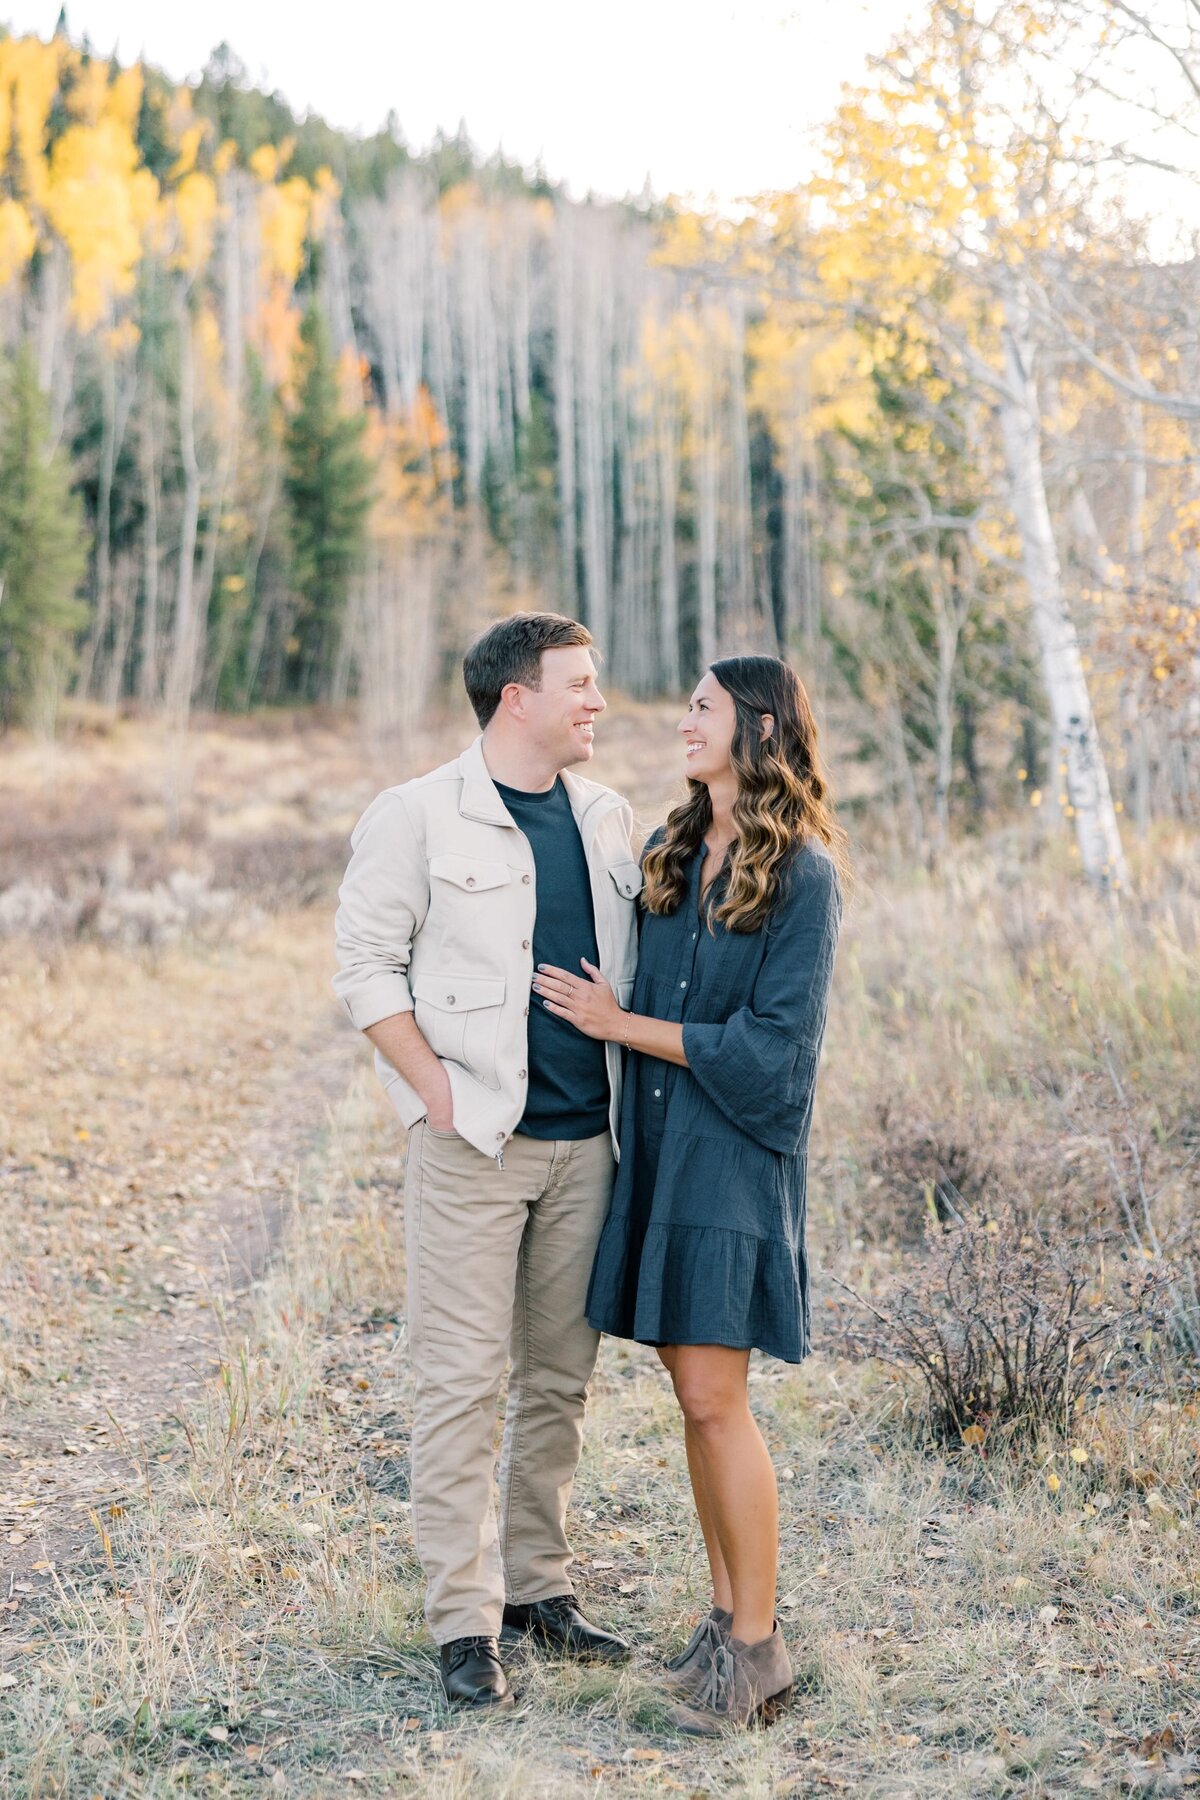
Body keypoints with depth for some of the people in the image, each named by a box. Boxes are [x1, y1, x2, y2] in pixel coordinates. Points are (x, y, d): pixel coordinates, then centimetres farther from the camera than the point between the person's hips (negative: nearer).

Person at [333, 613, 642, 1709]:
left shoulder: (608, 819, 12)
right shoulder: (419, 817, -4)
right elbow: (367, 968, -5)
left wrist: (630, 1100, 8)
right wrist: (443, 1093, -11)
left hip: (586, 1141, 5)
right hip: (474, 1141, -5)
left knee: (561, 1375, 11)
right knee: (464, 1378, -5)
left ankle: (538, 1585, 23)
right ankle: (465, 1620, 2)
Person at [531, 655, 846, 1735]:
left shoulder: (803, 875, -10)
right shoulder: (671, 856, 11)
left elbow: (768, 1044, -14)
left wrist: (620, 1024, -10)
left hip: (734, 1158, -7)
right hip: (658, 1147, 7)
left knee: (714, 1397, -8)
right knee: (695, 1393, 10)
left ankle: (757, 1648, 2)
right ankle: (729, 1613, 20)